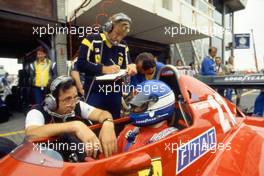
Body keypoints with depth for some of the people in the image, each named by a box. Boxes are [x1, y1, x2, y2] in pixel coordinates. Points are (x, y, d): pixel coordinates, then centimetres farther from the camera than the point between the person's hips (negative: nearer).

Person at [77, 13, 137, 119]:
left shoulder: (123, 46, 9)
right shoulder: (92, 40, -6)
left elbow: (126, 66, 14)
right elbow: (81, 65, -13)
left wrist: (131, 67, -11)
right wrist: (104, 69, -21)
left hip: (115, 93, 5)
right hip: (95, 92, -4)